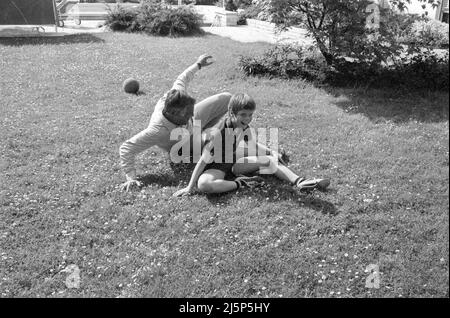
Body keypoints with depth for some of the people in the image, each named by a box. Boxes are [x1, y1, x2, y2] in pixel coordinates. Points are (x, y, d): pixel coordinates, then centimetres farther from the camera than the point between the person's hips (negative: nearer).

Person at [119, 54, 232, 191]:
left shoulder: (177, 94, -36)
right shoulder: (158, 130, -48)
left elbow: (182, 79, -11)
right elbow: (126, 148, -43)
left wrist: (198, 64, 5)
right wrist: (131, 177, -49)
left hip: (195, 123, 5)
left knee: (226, 98, 3)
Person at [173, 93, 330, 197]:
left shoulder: (245, 128, -9)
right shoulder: (219, 132, -30)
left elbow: (253, 144, 16)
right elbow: (203, 161, -26)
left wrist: (271, 152, 6)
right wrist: (190, 187, -25)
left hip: (234, 163, 6)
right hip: (216, 167, -6)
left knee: (270, 160, -7)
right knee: (203, 184, -40)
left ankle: (300, 182, -15)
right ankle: (239, 183, -26)